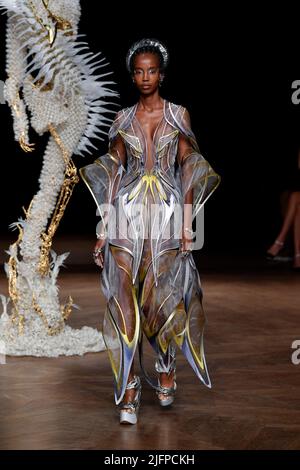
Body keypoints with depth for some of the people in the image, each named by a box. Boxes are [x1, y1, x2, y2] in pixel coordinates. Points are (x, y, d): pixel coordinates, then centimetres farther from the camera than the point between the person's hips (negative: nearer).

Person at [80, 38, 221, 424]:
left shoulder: (178, 115, 8)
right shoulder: (123, 119, 12)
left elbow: (188, 169, 4)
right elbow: (113, 174, 9)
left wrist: (187, 224, -4)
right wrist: (103, 230, 4)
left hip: (166, 215, -1)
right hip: (127, 216, 1)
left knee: (162, 299, -1)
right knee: (124, 302, -6)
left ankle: (165, 367, 28)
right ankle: (128, 391, 1)